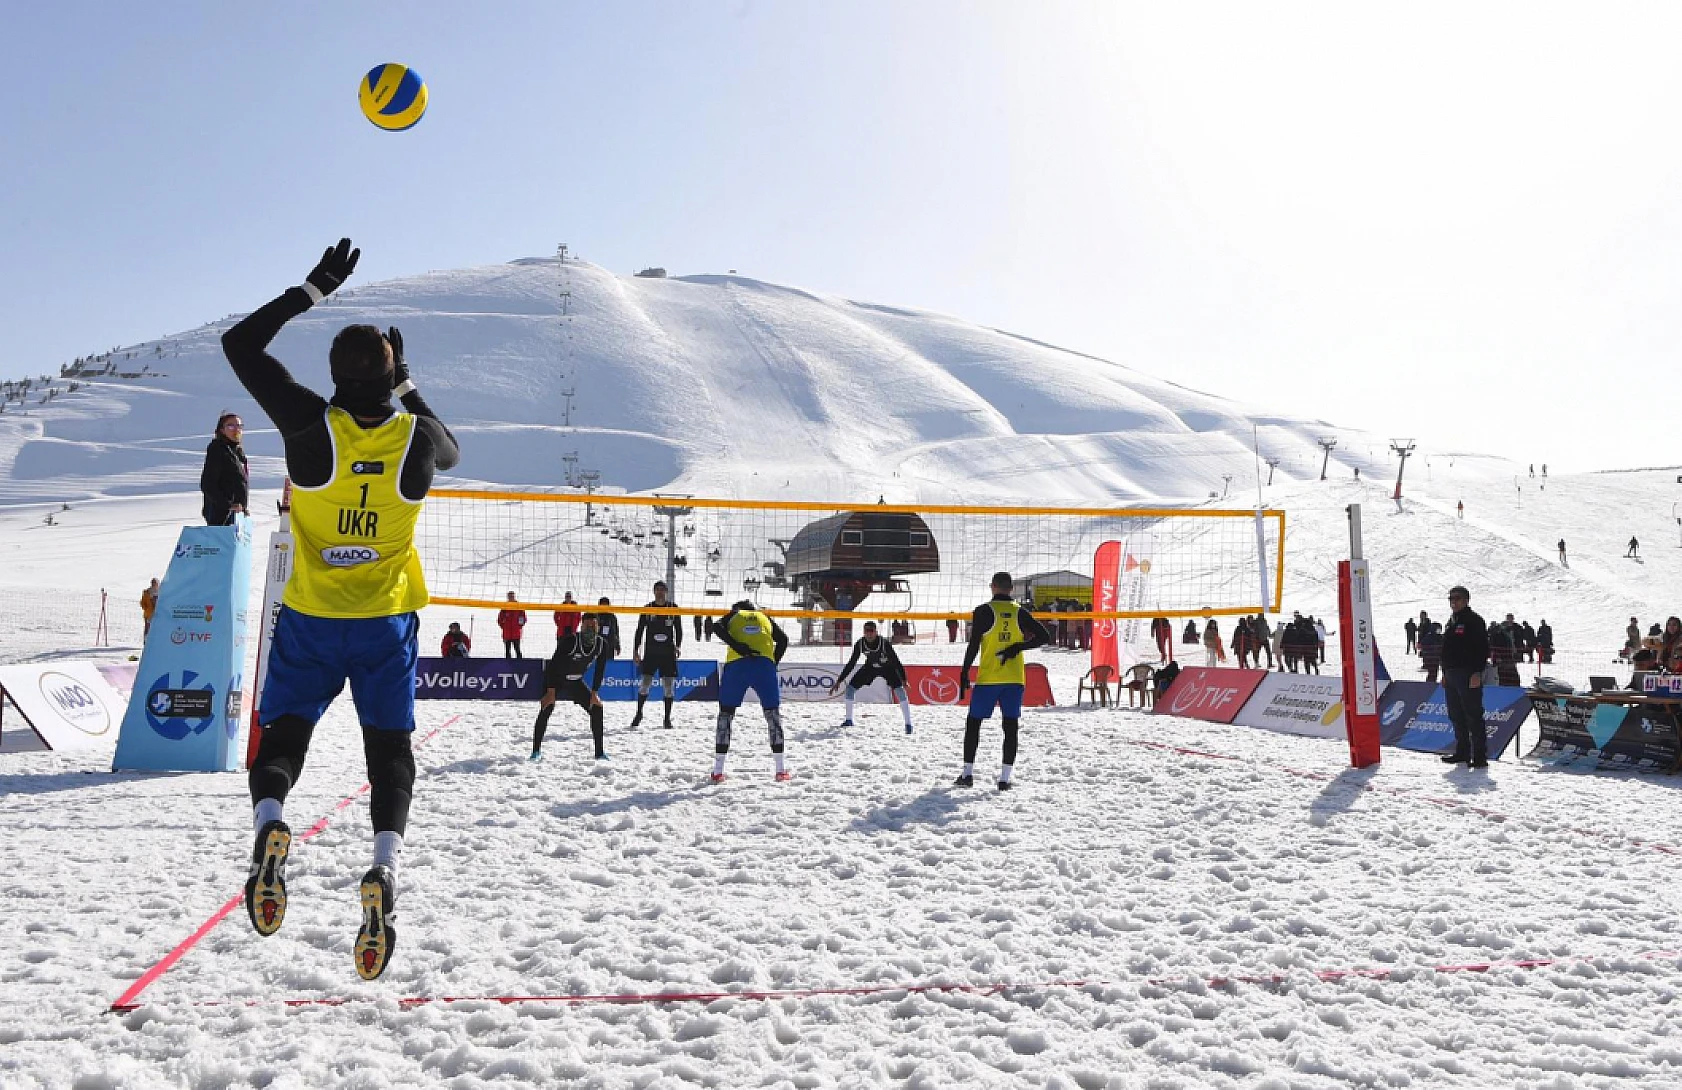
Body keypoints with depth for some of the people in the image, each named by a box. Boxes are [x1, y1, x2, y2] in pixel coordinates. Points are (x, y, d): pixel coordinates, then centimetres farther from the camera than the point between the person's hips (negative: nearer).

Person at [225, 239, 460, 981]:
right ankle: (384, 866, -13)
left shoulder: (310, 425, -13)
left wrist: (312, 289, 6)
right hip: (387, 623, 1)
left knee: (283, 735, 12)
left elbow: (239, 345, 1)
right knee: (389, 749, 9)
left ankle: (269, 821, -19)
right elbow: (450, 452, 20)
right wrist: (409, 388, 23)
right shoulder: (418, 437, -9)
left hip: (310, 621, -1)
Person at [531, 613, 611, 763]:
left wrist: (594, 692, -7)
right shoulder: (570, 641, -29)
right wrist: (551, 691, -30)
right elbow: (554, 664, -27)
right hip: (555, 679, -5)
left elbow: (599, 670, -3)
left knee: (597, 709, -6)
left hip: (576, 682, 5)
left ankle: (600, 752, 2)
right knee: (546, 710, -24)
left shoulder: (602, 644, -14)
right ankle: (536, 751, -15)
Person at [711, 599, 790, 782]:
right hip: (765, 665, 1)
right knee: (773, 715, 13)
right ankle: (781, 769, 11)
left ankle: (718, 771, 8)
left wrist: (736, 645, -9)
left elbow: (717, 626, 1)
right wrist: (773, 663, 12)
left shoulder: (733, 616, 24)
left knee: (725, 714, 11)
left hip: (736, 664, -1)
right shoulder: (765, 617, 29)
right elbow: (783, 639, 14)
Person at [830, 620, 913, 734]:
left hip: (887, 667, -4)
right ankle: (849, 720, 14)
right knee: (850, 687, -6)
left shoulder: (884, 643, -34)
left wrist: (903, 680, -38)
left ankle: (908, 723, -17)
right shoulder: (860, 644, -24)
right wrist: (839, 680, -14)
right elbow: (851, 663, -14)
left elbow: (896, 661, -29)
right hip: (870, 667, 4)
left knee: (899, 690, -25)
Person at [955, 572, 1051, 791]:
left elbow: (973, 645, -8)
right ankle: (1004, 778, 2)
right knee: (1010, 727, 5)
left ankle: (968, 773, 9)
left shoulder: (983, 611, -5)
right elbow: (1044, 637, 1)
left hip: (988, 678, -2)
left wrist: (964, 674, -2)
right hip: (1015, 679, 2)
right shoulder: (1020, 612, 5)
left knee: (973, 722, 10)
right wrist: (1018, 647, -1)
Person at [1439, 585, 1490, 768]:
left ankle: (1480, 756, -7)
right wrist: (1445, 673, 20)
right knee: (1457, 717, 11)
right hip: (1451, 675, 9)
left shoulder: (1474, 621, -6)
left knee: (1473, 716, -8)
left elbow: (1482, 648, -13)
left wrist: (1477, 672, -19)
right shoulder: (1452, 622, 20)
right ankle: (1462, 753, 19)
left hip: (1469, 676, -9)